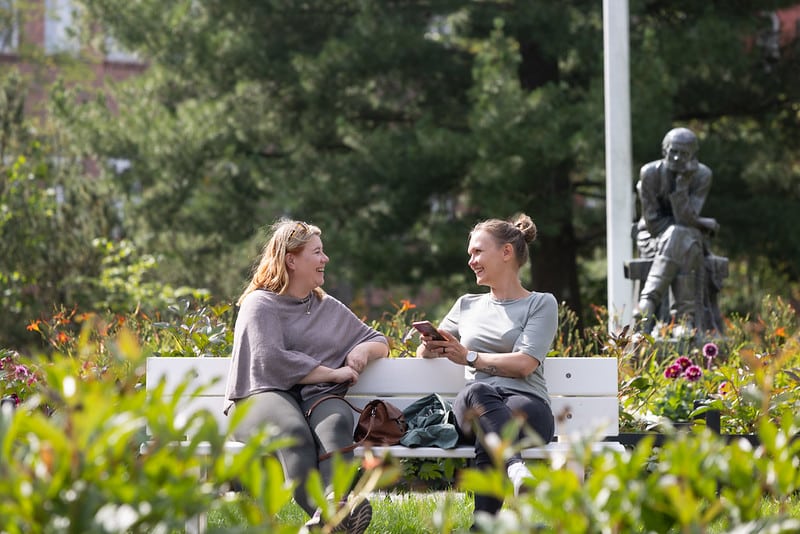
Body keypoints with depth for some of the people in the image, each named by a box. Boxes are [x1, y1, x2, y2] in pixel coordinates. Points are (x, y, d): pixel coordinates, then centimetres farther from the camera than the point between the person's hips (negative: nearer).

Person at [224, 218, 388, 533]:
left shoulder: (329, 307, 26)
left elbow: (379, 341, 35)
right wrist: (333, 373, -4)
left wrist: (364, 350, 9)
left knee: (336, 422, -36)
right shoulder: (260, 304, 8)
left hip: (319, 396, 4)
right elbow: (274, 362, -8)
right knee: (293, 430, -40)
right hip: (266, 394, -4)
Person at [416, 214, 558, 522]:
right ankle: (517, 470, -65)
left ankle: (484, 523, -55)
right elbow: (424, 352, 32)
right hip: (474, 406, 2)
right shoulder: (467, 305, 30)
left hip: (527, 404, -2)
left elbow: (524, 364, -1)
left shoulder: (541, 304, 14)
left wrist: (469, 356, -4)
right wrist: (430, 344, 7)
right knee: (479, 392, -40)